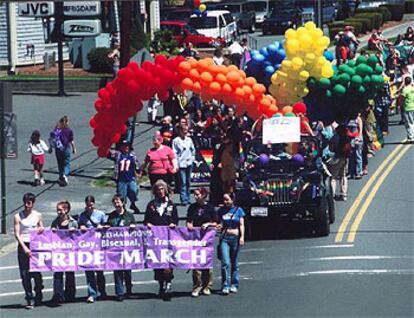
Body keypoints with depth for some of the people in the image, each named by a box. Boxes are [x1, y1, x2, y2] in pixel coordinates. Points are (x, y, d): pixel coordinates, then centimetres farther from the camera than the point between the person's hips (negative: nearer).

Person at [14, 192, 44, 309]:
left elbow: (42, 229, 20)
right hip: (23, 246, -1)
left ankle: (38, 297, 15)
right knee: (25, 274, -4)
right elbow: (17, 234, -3)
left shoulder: (38, 215, 9)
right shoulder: (18, 216, 1)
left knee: (37, 273, 0)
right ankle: (30, 300, -1)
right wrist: (24, 248, -13)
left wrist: (41, 230, -6)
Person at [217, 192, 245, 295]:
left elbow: (241, 225, 2)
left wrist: (242, 237, -8)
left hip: (235, 237, 0)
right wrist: (219, 226, -8)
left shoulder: (238, 210, 4)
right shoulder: (221, 210, 8)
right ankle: (225, 286, -11)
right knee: (225, 262, -11)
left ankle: (234, 285, 16)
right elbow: (220, 223, 15)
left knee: (234, 262, 6)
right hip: (224, 238, 0)